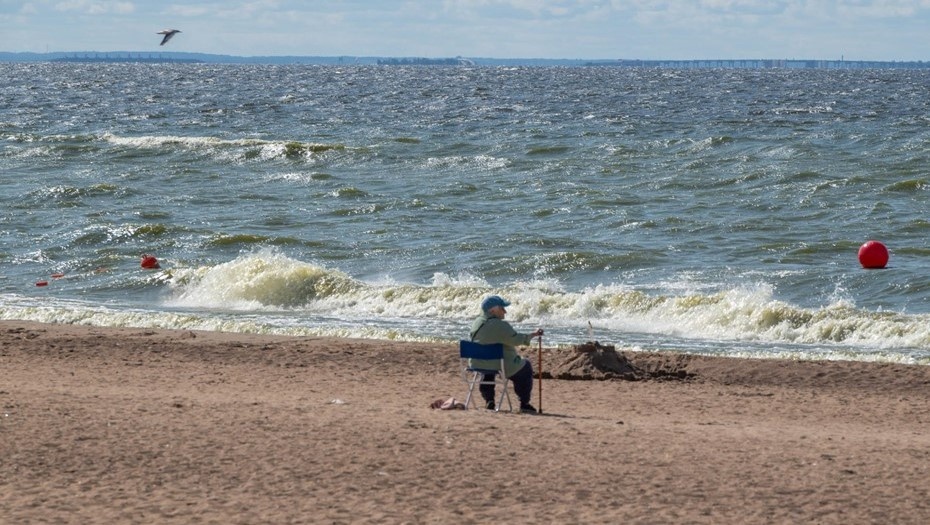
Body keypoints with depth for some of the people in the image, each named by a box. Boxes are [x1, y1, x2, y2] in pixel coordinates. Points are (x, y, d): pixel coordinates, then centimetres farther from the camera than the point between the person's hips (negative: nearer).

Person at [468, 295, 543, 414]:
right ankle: (524, 404, 21)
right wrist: (533, 335, -15)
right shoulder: (500, 325, -22)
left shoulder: (477, 322, 2)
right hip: (501, 366, -7)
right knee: (525, 367, 19)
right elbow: (516, 339, -26)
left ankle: (489, 401, 37)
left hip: (478, 365, 7)